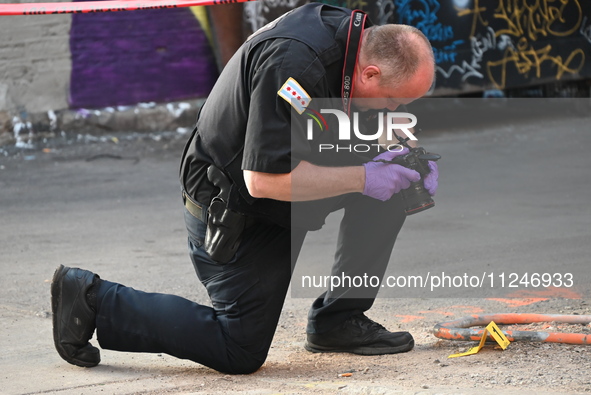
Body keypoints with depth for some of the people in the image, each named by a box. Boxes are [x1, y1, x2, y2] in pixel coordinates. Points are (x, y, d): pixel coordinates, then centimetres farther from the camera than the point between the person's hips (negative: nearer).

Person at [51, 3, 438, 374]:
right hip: (232, 214, -9)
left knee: (386, 184, -3)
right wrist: (363, 177, -27)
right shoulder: (292, 64, -34)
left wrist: (399, 157, -7)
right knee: (239, 353, -4)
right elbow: (264, 179, -32)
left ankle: (338, 319, 6)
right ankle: (94, 300, 5)